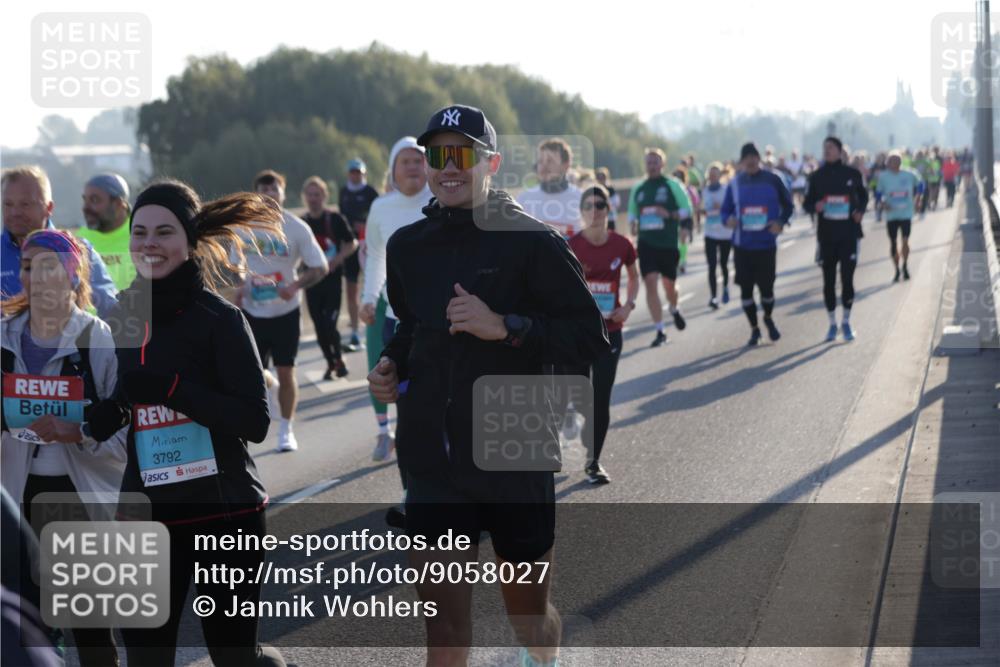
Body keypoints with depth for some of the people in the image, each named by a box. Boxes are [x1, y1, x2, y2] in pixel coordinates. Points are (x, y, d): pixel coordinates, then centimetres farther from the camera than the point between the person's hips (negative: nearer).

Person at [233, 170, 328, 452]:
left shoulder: (297, 228, -9)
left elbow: (321, 268, -8)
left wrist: (295, 286, -23)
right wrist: (240, 288, 1)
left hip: (285, 311, -3)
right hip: (252, 311, 3)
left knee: (286, 371, -1)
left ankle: (286, 430, 14)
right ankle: (271, 385, 38)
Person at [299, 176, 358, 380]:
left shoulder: (335, 219, -6)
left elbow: (352, 245, -1)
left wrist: (337, 260, -15)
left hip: (332, 279, -4)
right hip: (312, 280, 4)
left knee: (329, 324, -11)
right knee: (319, 326, 5)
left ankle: (339, 360, 12)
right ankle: (331, 363, 21)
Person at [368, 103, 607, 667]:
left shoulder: (532, 241, -7)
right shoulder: (407, 246, 9)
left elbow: (590, 339, -11)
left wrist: (504, 326, -23)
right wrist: (393, 367, 8)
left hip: (517, 458, -3)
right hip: (434, 465, 3)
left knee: (529, 611, 13)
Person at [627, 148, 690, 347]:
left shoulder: (673, 185, -2)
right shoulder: (638, 189, 9)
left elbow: (687, 209, -2)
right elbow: (632, 212, 20)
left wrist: (669, 214, -19)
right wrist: (632, 224, -2)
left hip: (669, 243, -2)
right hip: (646, 243, 2)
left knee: (669, 285, 9)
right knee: (650, 283, -10)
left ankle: (674, 310, 45)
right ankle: (660, 331, -7)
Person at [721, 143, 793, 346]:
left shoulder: (772, 180, -2)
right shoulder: (735, 184, 3)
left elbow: (788, 205, 6)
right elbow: (725, 210, 8)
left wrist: (781, 222, -12)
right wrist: (728, 219, -15)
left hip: (766, 244, -1)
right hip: (742, 245, 2)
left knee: (766, 286, 1)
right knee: (746, 288, 2)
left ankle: (768, 318, 33)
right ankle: (754, 329, 19)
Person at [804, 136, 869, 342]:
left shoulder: (852, 174, 1)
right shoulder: (817, 176, 3)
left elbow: (863, 196, 16)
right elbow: (808, 203, 7)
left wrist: (860, 211, -3)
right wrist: (816, 207, -15)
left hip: (849, 233, -1)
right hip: (826, 234, 1)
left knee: (847, 277, -3)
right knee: (828, 279, 4)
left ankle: (846, 321, 11)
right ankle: (832, 323, 16)